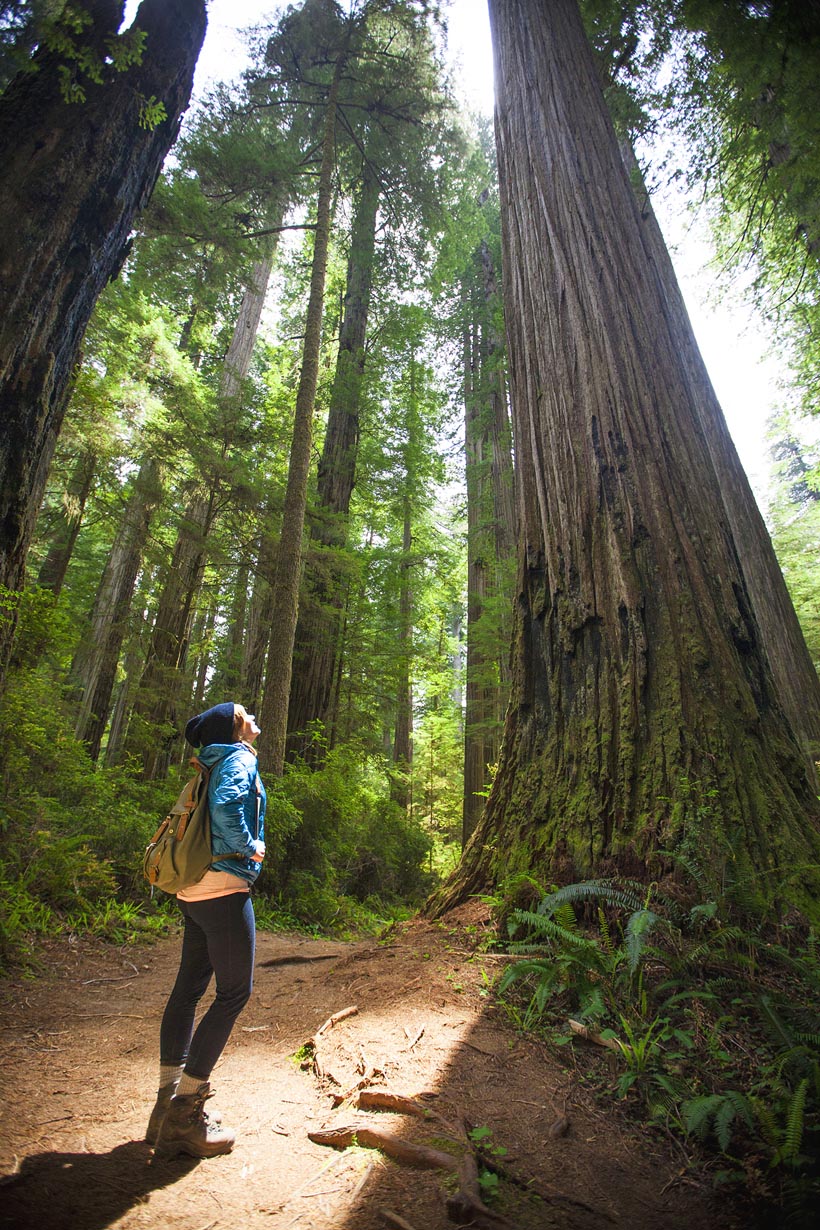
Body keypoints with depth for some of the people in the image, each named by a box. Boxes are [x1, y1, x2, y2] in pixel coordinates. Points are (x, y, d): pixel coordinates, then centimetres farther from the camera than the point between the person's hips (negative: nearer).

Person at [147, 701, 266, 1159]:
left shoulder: (214, 765, 17)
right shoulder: (239, 759, -10)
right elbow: (226, 804, -29)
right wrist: (249, 847, -15)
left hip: (194, 890, 9)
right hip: (225, 886, -9)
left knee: (189, 987, 15)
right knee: (235, 992, 1)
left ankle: (170, 1103, 26)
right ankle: (184, 1114, 7)